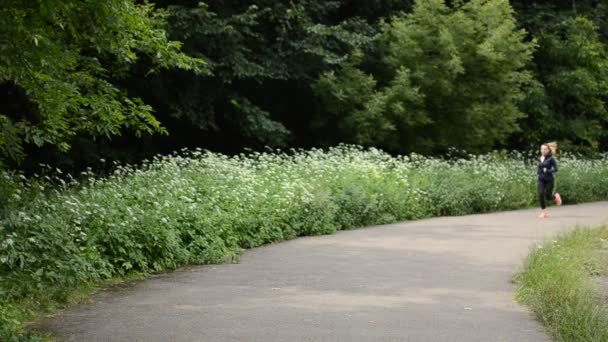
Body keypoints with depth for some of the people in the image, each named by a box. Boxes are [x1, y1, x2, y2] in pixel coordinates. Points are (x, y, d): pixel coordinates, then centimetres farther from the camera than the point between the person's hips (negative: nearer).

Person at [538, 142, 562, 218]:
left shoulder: (551, 158, -9)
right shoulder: (540, 158, 8)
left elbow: (555, 169, -10)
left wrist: (547, 171, -23)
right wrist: (539, 173, 8)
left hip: (549, 180, -4)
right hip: (541, 180, 5)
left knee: (548, 196, -1)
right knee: (541, 194, -9)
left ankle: (556, 197, 36)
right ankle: (544, 212, 0)